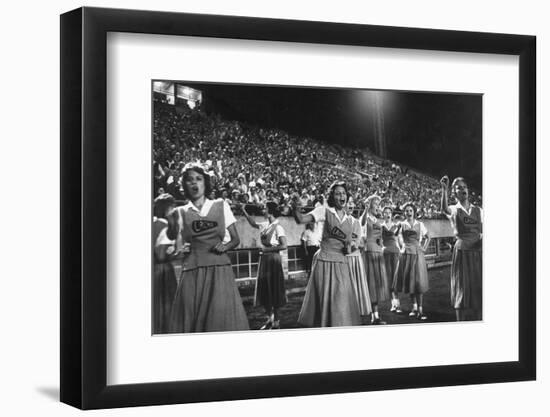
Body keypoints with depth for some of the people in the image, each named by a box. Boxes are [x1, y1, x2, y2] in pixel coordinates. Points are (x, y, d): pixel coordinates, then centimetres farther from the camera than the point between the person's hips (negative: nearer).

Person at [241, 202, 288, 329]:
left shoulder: (277, 228, -15)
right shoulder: (265, 225, 6)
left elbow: (284, 245, -20)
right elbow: (253, 224, 25)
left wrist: (268, 249, -15)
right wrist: (244, 211, 20)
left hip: (273, 258, -7)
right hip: (264, 258, 7)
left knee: (274, 290, 0)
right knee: (264, 290, 10)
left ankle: (276, 321, 10)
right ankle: (269, 319, 23)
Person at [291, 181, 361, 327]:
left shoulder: (348, 220, 13)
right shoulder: (325, 211, -4)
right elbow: (301, 219, -18)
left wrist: (348, 248, -2)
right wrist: (295, 207, -39)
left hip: (341, 264, 5)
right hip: (324, 262, -5)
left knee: (342, 303, 4)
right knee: (324, 302, -3)